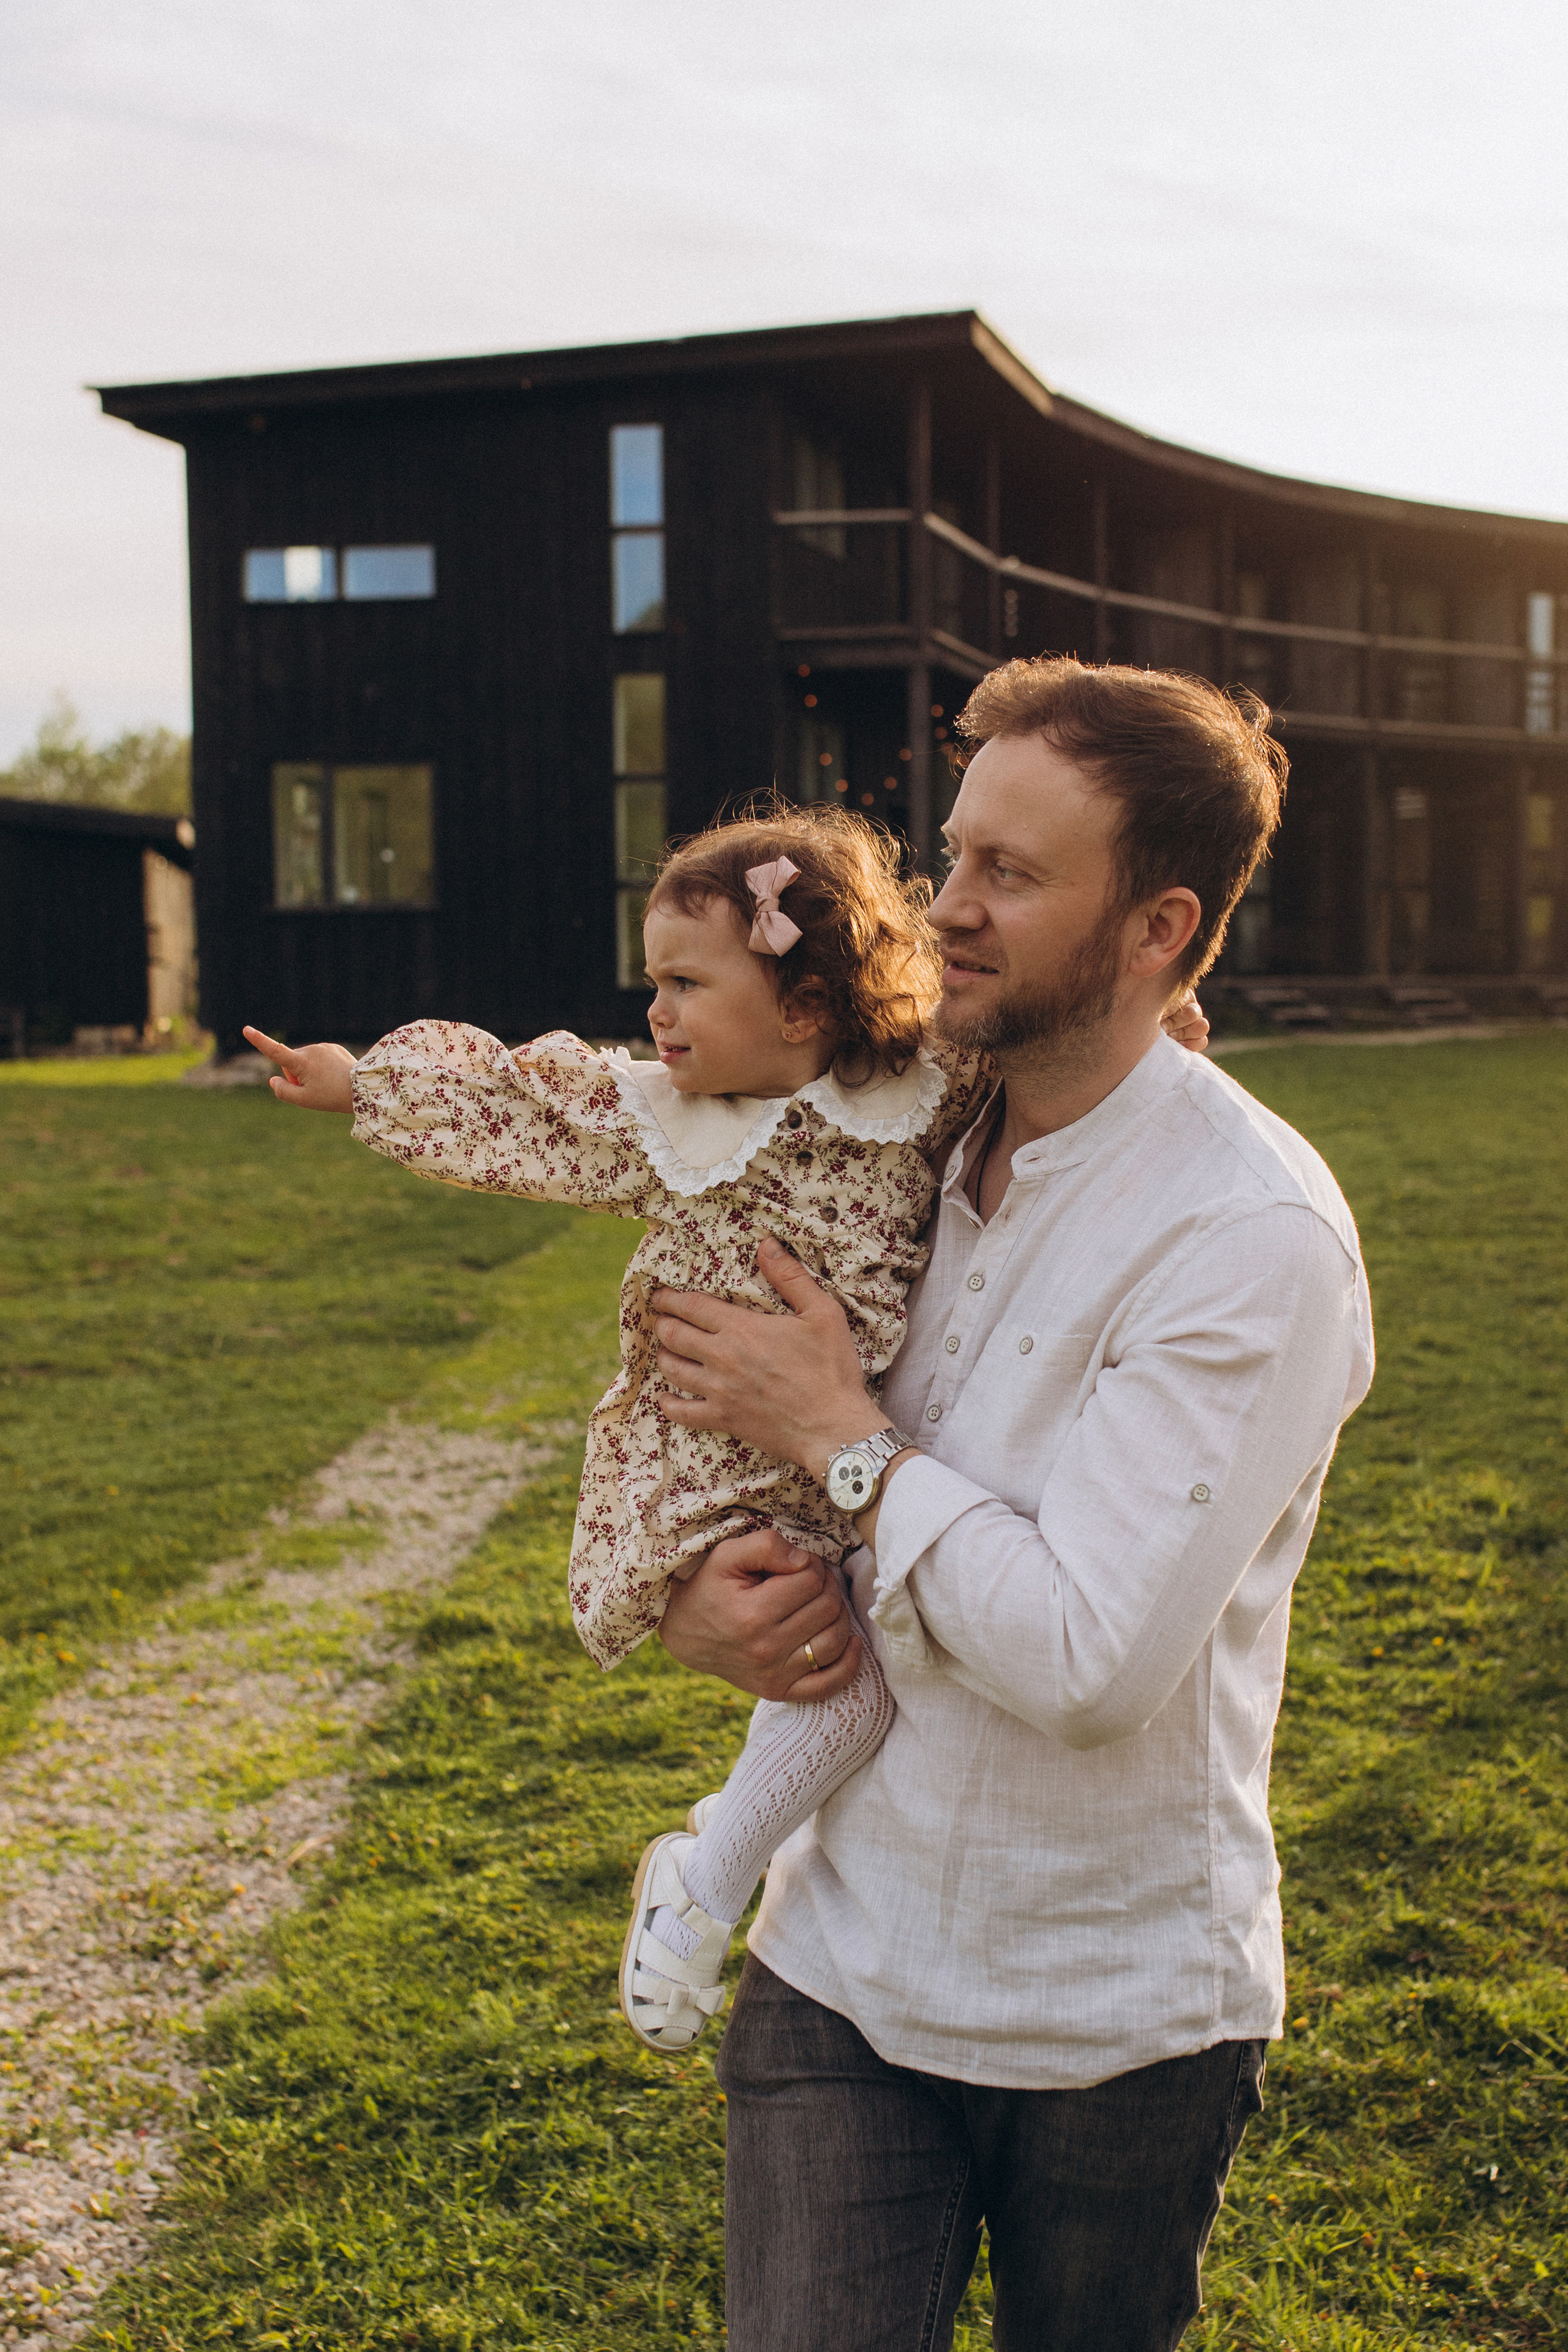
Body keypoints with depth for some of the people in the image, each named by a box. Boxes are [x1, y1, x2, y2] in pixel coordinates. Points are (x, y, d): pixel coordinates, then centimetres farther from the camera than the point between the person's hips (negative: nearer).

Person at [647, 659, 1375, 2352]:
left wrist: (839, 1434, -17)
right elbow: (698, 1408, 12)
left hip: (1122, 2021, -3)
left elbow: (1090, 1657, -27)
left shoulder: (1256, 1241, -20)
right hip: (843, 1960, 4)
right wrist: (687, 1591, -9)